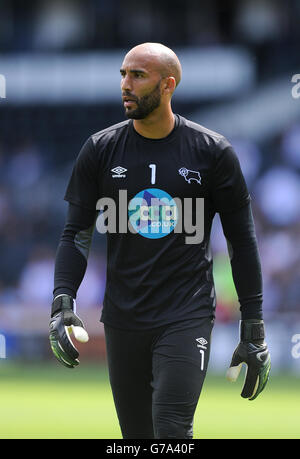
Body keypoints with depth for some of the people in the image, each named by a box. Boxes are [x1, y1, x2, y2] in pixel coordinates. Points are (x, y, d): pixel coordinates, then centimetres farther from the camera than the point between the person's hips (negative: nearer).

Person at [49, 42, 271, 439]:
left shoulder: (212, 152, -2)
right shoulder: (101, 150, 4)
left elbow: (242, 240, 3)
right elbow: (77, 234, 6)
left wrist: (254, 329, 1)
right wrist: (62, 303, -10)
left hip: (187, 317, -3)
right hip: (123, 318, 3)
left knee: (172, 432, -16)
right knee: (137, 435, 7)